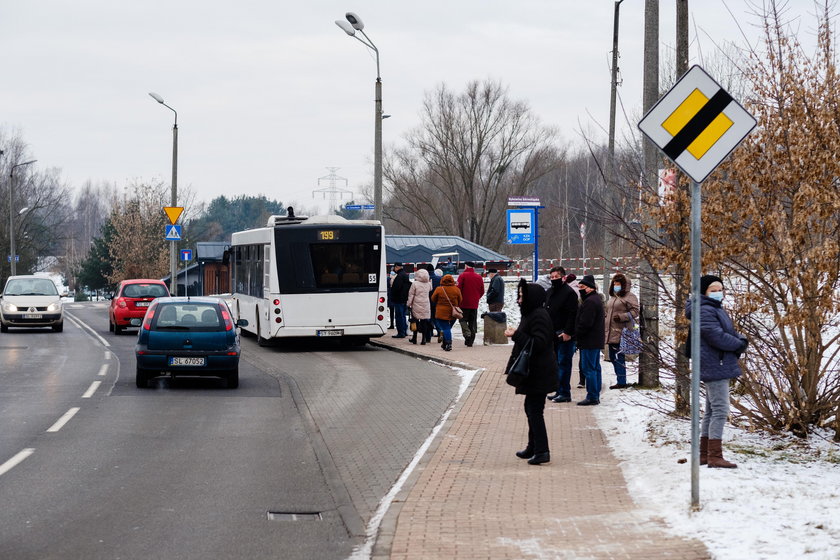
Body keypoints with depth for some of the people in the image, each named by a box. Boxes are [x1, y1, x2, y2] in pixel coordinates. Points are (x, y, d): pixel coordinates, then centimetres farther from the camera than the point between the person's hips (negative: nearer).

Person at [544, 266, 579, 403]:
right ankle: (559, 391, 17)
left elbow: (572, 315, -16)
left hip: (565, 336, -9)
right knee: (556, 363, 11)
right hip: (552, 334, 9)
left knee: (563, 363, -8)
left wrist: (567, 332, -20)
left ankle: (565, 393, -5)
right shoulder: (549, 292, 16)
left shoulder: (569, 293, -11)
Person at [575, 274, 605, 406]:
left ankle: (592, 397, -8)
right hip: (597, 340, 11)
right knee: (595, 368, 13)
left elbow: (585, 323, -21)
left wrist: (576, 335, -11)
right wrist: (578, 335, 18)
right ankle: (596, 396, 17)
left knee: (588, 369, -8)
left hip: (589, 341, -11)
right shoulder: (596, 299, 17)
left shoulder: (590, 301, -18)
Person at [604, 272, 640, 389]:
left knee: (619, 357, -10)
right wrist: (605, 330, 26)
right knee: (613, 357, 10)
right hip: (611, 334, 9)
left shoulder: (629, 296, -5)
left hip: (620, 333, -9)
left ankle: (621, 382, -8)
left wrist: (621, 317, -20)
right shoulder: (613, 297, 22)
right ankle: (620, 381, 16)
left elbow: (635, 312, -12)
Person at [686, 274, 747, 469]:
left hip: (719, 367, 11)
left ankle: (704, 454, 21)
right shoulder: (705, 311, -15)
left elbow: (731, 332, 19)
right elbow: (717, 337, -24)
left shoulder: (718, 310, 19)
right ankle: (715, 456, -14)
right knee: (720, 410, -13)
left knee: (711, 411, 15)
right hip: (715, 366, -11)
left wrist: (740, 341, -3)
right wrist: (738, 344, -10)